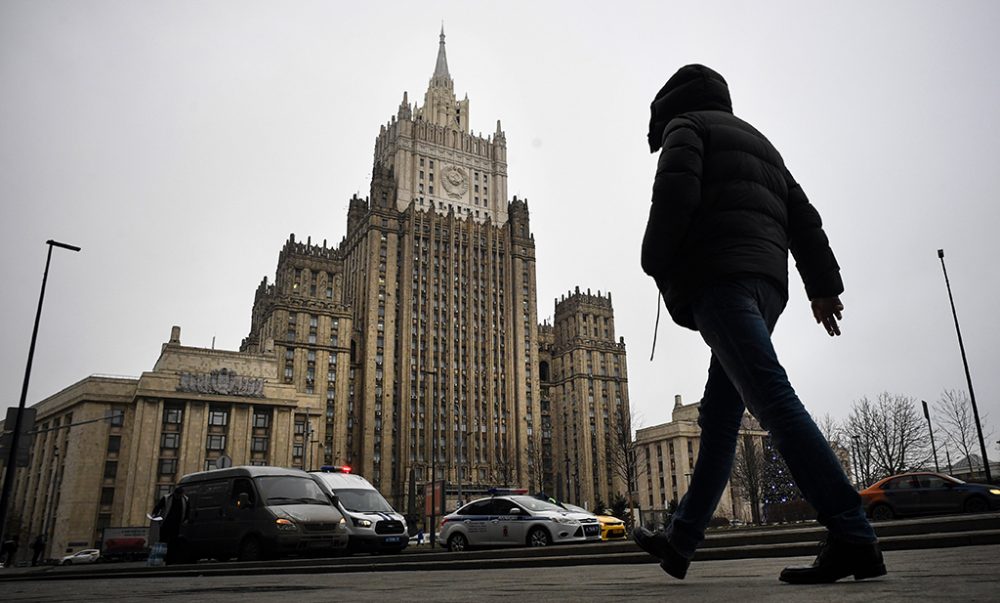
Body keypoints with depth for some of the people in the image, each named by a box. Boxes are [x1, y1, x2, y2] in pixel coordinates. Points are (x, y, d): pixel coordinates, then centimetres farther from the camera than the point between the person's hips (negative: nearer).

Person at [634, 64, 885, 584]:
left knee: (772, 399, -17)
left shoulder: (686, 127, 10)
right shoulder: (757, 143, 32)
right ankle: (680, 541, 13)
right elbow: (802, 217, 23)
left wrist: (655, 262, 1)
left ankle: (852, 536, -22)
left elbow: (675, 195, -11)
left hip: (717, 276, -9)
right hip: (767, 282, 9)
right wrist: (823, 286, 18)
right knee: (719, 416, 7)